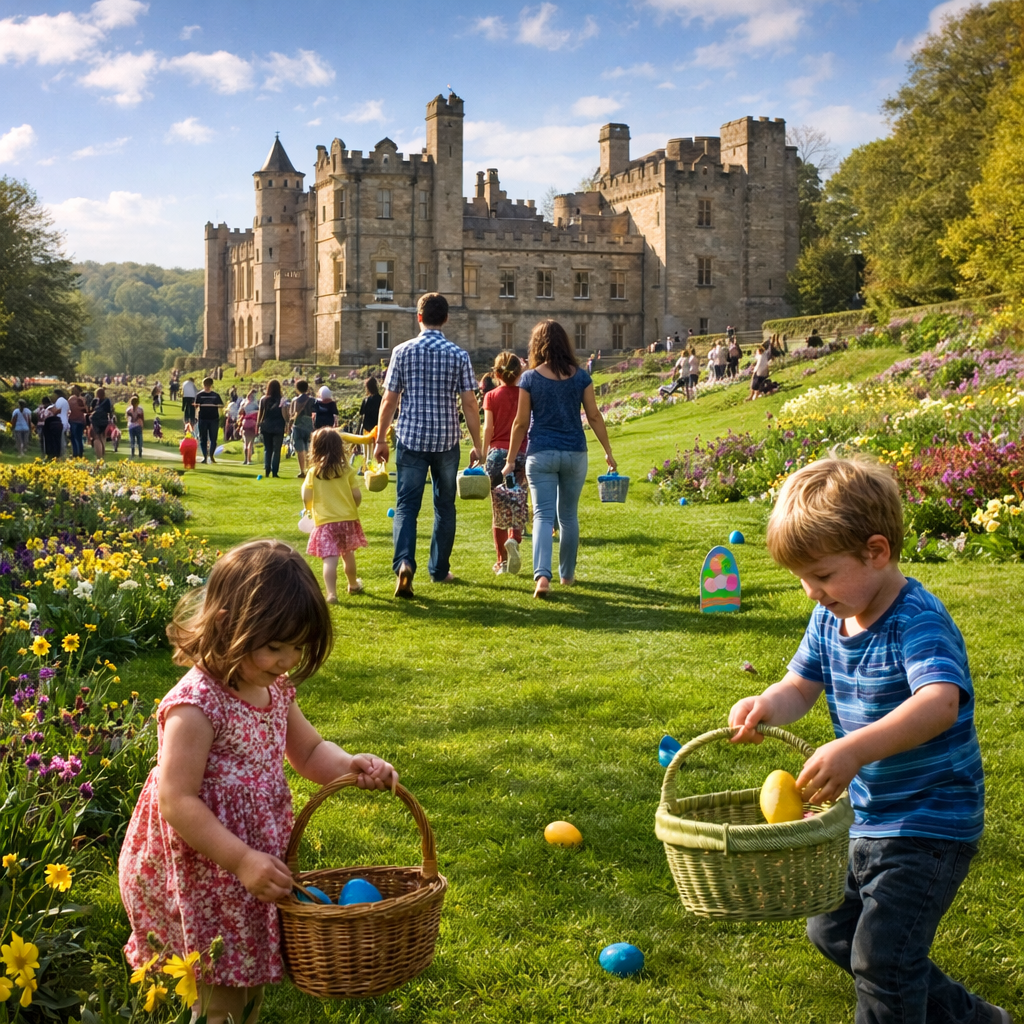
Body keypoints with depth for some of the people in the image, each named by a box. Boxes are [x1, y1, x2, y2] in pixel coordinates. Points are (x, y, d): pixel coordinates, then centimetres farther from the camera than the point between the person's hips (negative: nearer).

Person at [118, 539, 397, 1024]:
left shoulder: (276, 690, 2)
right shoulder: (196, 705, -25)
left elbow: (308, 751, 16)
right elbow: (176, 801, -26)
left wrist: (349, 765, -6)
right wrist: (241, 860, -27)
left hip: (254, 864, 8)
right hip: (203, 881, -8)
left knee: (251, 984, 20)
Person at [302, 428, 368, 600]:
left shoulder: (313, 472, -5)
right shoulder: (347, 470, -2)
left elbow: (306, 498, -4)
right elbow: (357, 496, -2)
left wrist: (309, 509, 18)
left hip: (325, 522, -2)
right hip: (348, 519, 3)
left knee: (330, 559, -8)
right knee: (348, 554, 22)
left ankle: (331, 593, -19)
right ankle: (353, 584, 40)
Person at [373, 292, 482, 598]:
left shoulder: (403, 352, -2)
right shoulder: (459, 356, -2)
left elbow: (389, 401, -1)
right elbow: (469, 404, -3)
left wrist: (381, 440, 8)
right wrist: (477, 445, 5)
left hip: (411, 439, -1)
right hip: (446, 441, 1)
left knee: (406, 505, 1)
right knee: (444, 506, 15)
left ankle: (404, 563, -21)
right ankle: (439, 569, 22)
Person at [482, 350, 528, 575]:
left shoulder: (491, 397, 1)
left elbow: (488, 428, -3)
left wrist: (483, 455, 2)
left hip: (497, 453, 0)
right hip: (520, 453, 0)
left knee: (498, 508, 7)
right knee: (518, 503, 2)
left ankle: (502, 561, 11)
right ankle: (514, 539, -29)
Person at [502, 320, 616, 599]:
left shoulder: (530, 379, -5)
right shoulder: (580, 376, -1)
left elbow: (521, 422, -3)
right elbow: (594, 416, 1)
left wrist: (510, 460, 5)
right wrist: (608, 452, 10)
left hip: (541, 454, -2)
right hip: (574, 453, 2)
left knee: (543, 516, -4)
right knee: (569, 516, 17)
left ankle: (542, 575, -22)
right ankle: (567, 574, 28)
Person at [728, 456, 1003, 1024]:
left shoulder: (917, 622, -26)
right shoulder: (830, 620, 0)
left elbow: (939, 704, -42)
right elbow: (801, 686, 3)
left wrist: (855, 750, -56)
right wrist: (766, 705, -22)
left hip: (929, 823, -10)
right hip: (865, 818, 10)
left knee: (882, 956, -11)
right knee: (831, 930, 21)